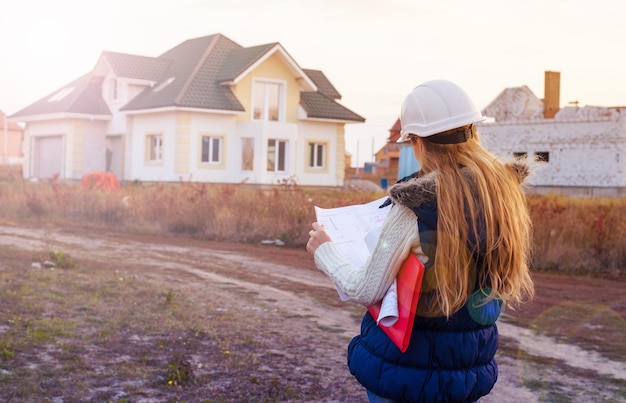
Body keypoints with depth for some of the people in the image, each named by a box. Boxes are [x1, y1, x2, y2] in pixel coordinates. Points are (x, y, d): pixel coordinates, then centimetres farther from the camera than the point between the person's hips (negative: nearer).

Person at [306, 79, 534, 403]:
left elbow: (365, 292, -16)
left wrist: (324, 252, -1)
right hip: (470, 364, 6)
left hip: (408, 361, -5)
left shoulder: (416, 206, -23)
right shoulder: (505, 191, -6)